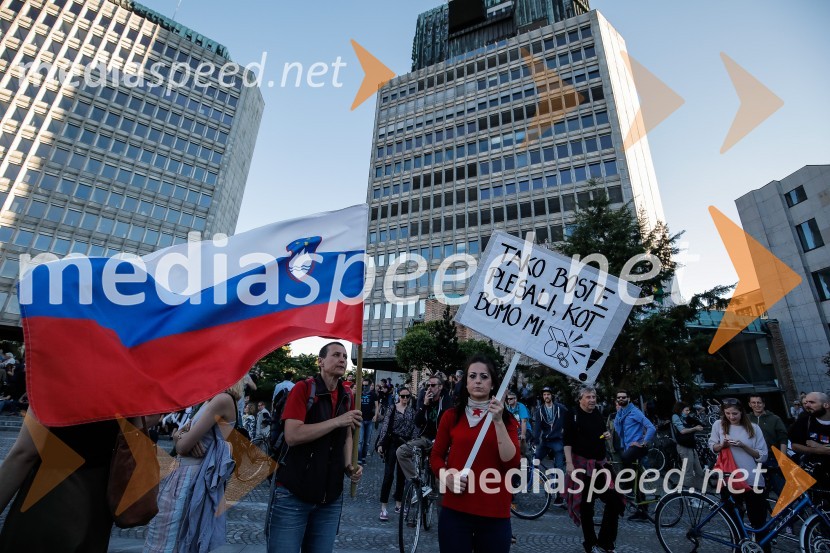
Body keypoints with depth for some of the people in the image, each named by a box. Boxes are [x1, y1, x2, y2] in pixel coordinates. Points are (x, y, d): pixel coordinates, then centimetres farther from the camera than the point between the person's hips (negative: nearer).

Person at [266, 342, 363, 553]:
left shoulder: (347, 396, 5)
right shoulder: (303, 388, -13)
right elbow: (292, 436, -22)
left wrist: (349, 466, -2)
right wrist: (337, 421, -24)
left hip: (331, 496, 6)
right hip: (293, 494, -5)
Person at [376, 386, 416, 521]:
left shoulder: (412, 412, 7)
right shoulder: (392, 409, -4)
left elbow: (414, 430, 8)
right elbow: (385, 426, -9)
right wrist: (380, 444, -15)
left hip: (406, 445, 4)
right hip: (392, 444, -4)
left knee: (401, 476, 12)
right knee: (389, 475, -6)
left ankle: (398, 504, 26)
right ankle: (383, 508, 3)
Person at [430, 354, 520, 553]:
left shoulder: (506, 420, 1)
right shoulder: (451, 416, 1)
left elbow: (512, 463, -11)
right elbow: (436, 456, 6)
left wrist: (498, 422, -19)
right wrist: (446, 475, -13)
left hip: (495, 513, 0)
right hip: (455, 510, 0)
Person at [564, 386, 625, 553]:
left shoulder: (598, 414, 9)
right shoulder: (573, 416, -10)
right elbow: (567, 441, -13)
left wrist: (607, 435, 1)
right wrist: (569, 463, -21)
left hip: (600, 464, 6)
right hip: (581, 464, -6)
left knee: (614, 500, 0)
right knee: (586, 504, 5)